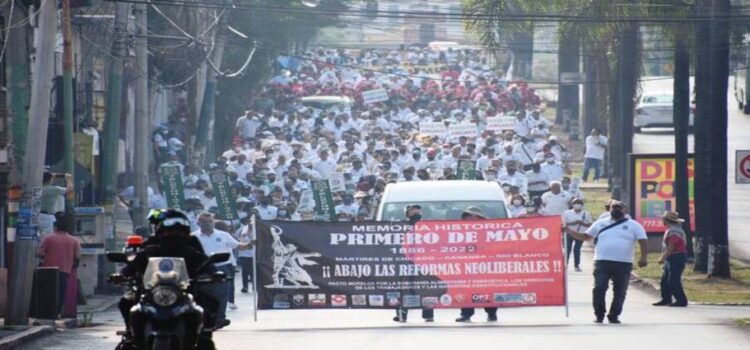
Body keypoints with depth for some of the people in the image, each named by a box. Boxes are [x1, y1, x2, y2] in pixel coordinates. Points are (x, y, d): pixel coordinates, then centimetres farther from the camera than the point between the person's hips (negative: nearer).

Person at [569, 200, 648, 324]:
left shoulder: (634, 226, 7)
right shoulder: (600, 224, 15)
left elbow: (643, 242, 0)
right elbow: (585, 236, 21)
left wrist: (644, 258, -16)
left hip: (623, 264, -1)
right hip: (602, 262, 1)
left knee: (620, 291, 1)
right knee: (599, 289, -9)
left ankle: (614, 315, 12)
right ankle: (599, 314, 2)